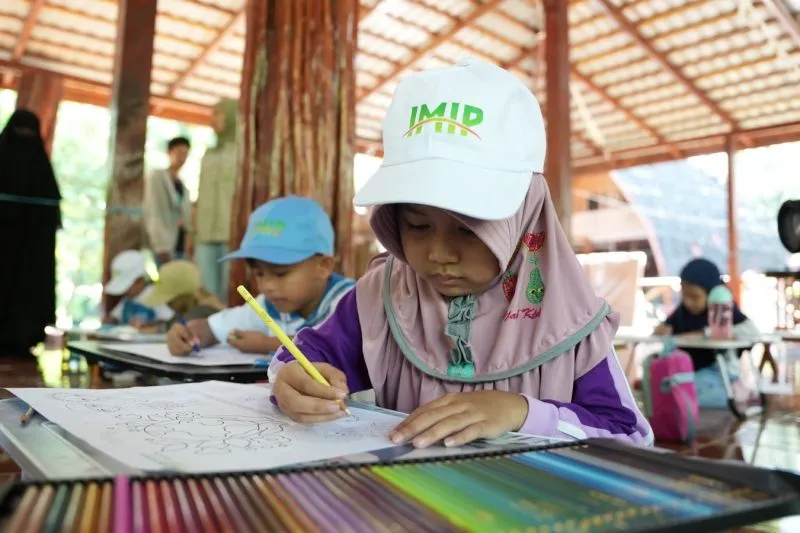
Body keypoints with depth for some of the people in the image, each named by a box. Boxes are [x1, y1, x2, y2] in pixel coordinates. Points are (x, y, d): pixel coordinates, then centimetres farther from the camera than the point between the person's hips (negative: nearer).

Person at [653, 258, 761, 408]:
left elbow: (754, 332, -30)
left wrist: (706, 333, -30)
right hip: (690, 370, 7)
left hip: (718, 370, -7)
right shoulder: (683, 311, 3)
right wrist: (662, 330, -15)